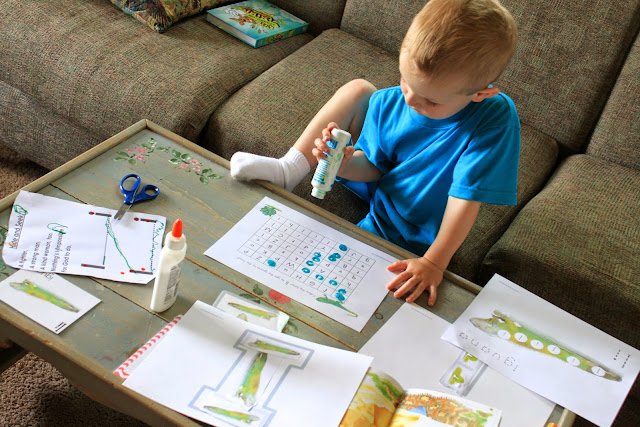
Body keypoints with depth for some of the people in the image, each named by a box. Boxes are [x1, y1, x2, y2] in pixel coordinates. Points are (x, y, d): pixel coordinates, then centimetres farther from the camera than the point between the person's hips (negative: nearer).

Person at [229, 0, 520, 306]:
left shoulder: (495, 118, -34)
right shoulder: (389, 103, -19)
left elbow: (466, 196, -34)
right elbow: (372, 167, -8)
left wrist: (433, 262, -36)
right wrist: (344, 164, -30)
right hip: (379, 187, 5)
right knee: (357, 90, -5)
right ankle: (287, 172, -5)